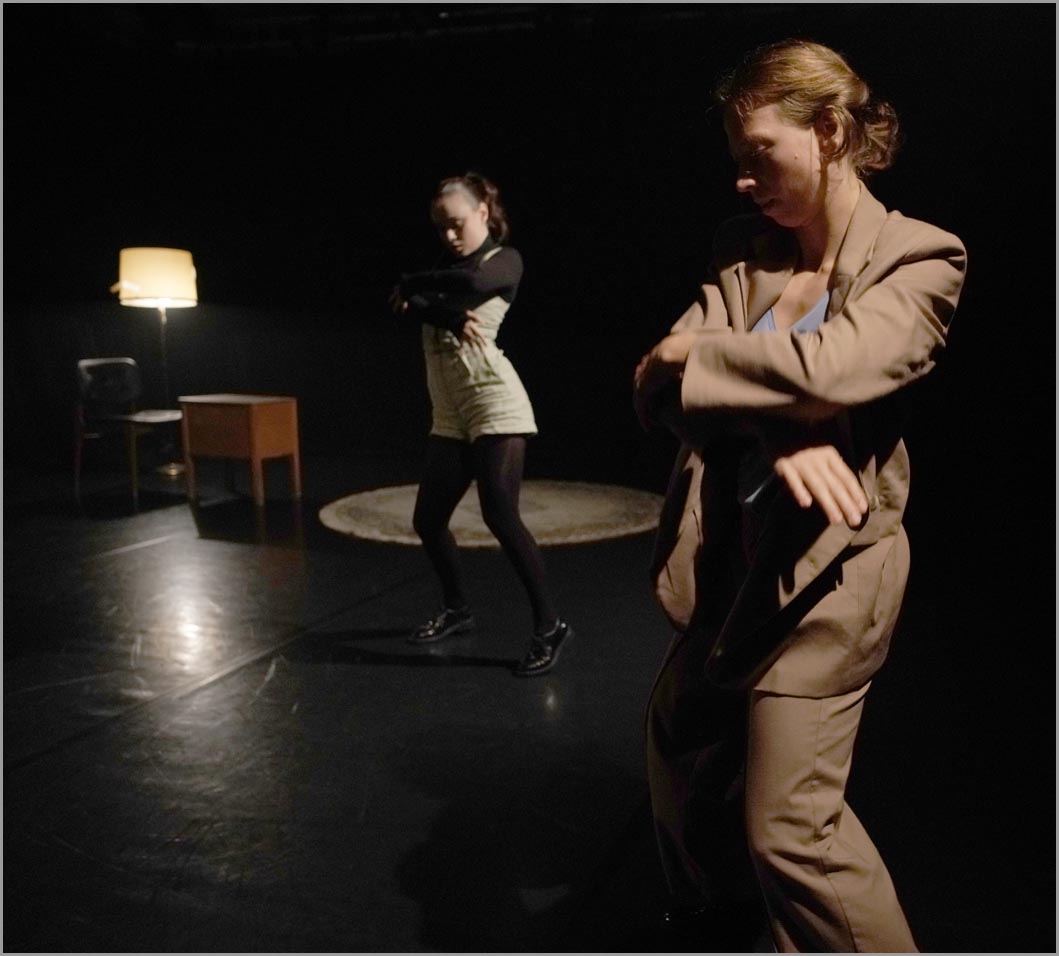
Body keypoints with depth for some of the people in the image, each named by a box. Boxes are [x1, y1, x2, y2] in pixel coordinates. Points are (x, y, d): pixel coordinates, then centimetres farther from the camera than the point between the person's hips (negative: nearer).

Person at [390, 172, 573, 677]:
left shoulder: (505, 260, 3)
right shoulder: (447, 267, 20)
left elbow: (473, 283, -21)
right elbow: (402, 304, 0)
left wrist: (412, 284, -5)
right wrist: (451, 317, -19)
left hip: (494, 402, -7)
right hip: (449, 415, 7)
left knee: (500, 515, -16)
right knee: (427, 519, 6)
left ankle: (549, 626, -7)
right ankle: (457, 609, 27)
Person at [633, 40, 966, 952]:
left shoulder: (920, 258, -9)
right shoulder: (744, 250, 6)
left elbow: (830, 368, -28)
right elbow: (661, 380, -7)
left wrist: (694, 358, -13)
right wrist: (774, 431, -25)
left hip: (825, 565, -6)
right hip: (728, 555, 7)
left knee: (788, 823, -7)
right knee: (680, 746, 22)